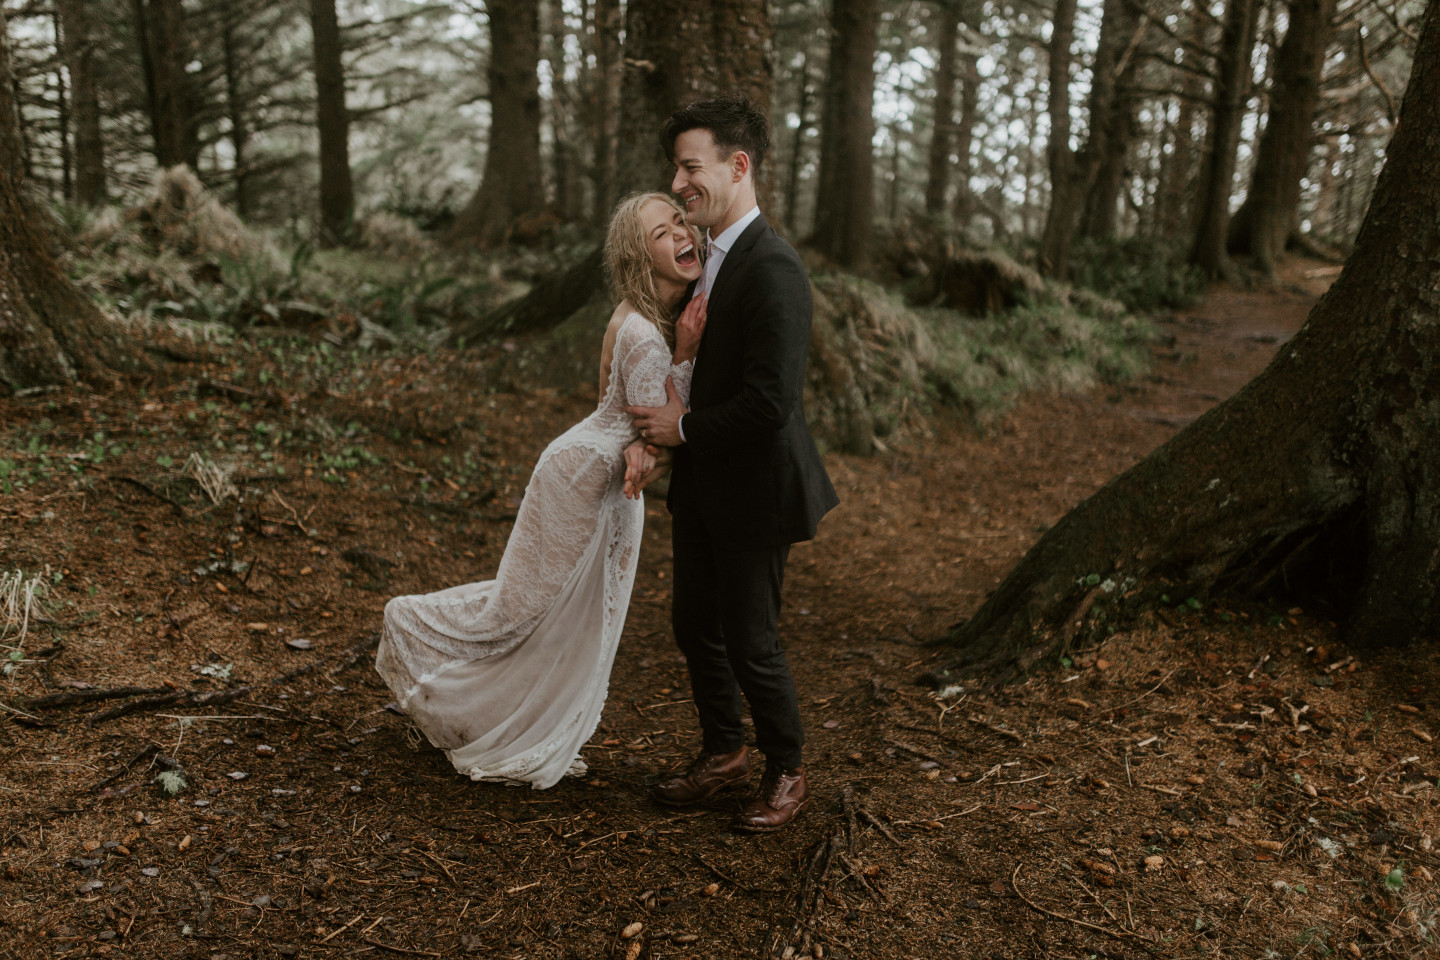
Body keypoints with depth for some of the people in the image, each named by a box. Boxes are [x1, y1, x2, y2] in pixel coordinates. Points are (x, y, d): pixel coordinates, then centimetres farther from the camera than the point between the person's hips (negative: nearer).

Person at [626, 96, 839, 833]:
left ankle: (786, 772, 28)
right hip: (701, 483, 9)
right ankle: (723, 753, 39)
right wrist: (660, 444, 4)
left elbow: (770, 402, -27)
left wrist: (685, 430, -14)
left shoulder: (772, 269, -21)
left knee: (749, 642, 4)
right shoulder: (708, 256, 9)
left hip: (753, 491, -9)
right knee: (695, 628, 18)